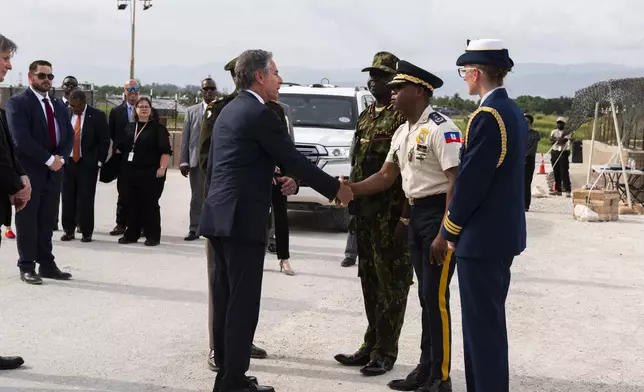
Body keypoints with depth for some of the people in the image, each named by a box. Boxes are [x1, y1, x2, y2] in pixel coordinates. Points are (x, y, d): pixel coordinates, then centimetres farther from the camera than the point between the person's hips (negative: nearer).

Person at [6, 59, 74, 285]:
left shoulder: (59, 105, 15)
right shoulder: (17, 102, -8)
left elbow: (69, 135, 11)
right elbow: (22, 139, -18)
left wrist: (60, 158, -7)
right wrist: (48, 160, -17)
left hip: (54, 172, 6)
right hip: (30, 171, -6)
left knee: (47, 222, 10)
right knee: (27, 222, 1)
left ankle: (47, 265, 16)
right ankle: (27, 267, 8)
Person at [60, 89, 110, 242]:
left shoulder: (97, 116, -4)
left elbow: (104, 140, -3)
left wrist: (99, 162, -7)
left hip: (88, 163, -3)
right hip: (68, 162, 3)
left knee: (86, 199, -2)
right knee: (68, 198, 5)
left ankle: (86, 232, 7)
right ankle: (69, 230, 14)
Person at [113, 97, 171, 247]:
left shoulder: (158, 128, -1)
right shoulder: (129, 127, 14)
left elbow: (165, 151, -8)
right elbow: (121, 147, 20)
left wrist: (162, 168, -17)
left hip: (150, 174, -5)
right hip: (129, 173, 5)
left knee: (150, 205, -1)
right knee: (131, 204, 8)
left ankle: (153, 236, 6)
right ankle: (131, 234, 18)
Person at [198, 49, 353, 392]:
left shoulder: (229, 111, 17)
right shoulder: (261, 114, -11)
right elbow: (294, 160, -9)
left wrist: (273, 180, 18)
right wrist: (336, 189, 1)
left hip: (220, 216, 9)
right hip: (242, 219, -9)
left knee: (226, 300, 14)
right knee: (242, 303, -4)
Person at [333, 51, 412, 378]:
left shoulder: (405, 118, -11)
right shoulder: (365, 116, 14)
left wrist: (406, 218, -21)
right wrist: (352, 201, 14)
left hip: (391, 212, -8)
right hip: (365, 210, 8)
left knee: (391, 281, 0)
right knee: (369, 280, 13)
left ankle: (386, 351, 9)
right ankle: (371, 344, 23)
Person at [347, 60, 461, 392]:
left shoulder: (441, 128, -16)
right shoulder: (402, 132, 12)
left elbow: (457, 182, -20)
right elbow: (387, 176, 16)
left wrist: (444, 234, -23)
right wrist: (349, 189, 3)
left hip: (439, 214, -9)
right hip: (416, 215, 9)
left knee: (436, 298, -3)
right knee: (425, 297, 14)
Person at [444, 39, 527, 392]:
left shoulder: (487, 116, -19)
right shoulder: (513, 112, 11)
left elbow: (470, 181, -19)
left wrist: (451, 231, -7)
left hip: (482, 237, -10)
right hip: (503, 233, 10)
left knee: (481, 326, -1)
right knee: (488, 322, 18)